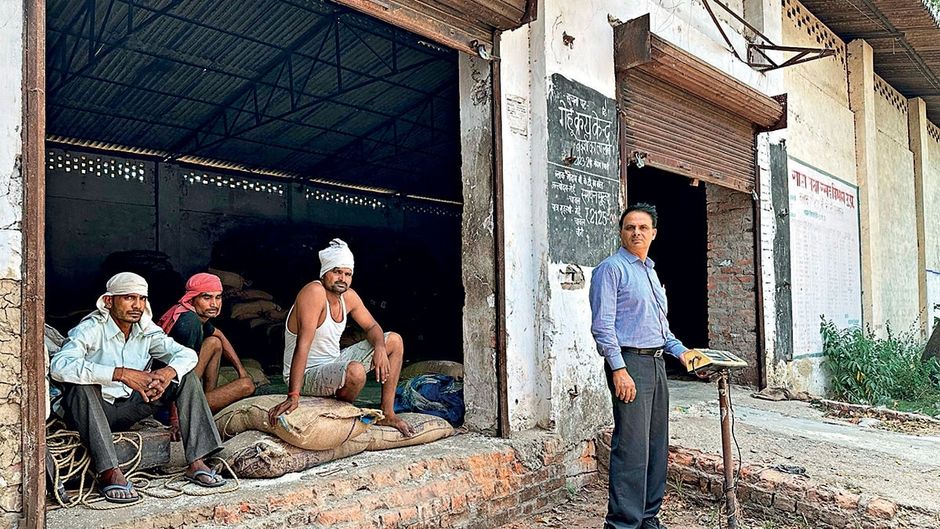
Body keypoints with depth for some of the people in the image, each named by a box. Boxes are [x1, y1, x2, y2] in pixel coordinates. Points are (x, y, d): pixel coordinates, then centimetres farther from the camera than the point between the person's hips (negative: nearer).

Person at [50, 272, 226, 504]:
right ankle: (109, 472, -38)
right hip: (92, 411, -5)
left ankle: (196, 463, -17)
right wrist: (121, 373, -45)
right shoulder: (91, 328, -19)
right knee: (82, 383, -37)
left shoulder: (146, 330, -2)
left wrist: (168, 372, -31)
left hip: (128, 407, 5)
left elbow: (187, 354, -7)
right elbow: (59, 365, -38)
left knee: (186, 375, -9)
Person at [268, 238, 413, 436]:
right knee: (355, 371, -38)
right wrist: (293, 396, -39)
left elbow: (372, 327, 10)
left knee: (394, 340, 5)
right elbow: (303, 344, -33)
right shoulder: (314, 292, -25)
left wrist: (380, 348, -15)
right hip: (307, 375, -9)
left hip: (334, 364, 9)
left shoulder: (348, 295, 0)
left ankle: (387, 414, 9)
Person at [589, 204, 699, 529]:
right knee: (632, 448, -9)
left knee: (657, 445, 12)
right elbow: (602, 325, -14)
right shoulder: (612, 268, -6)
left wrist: (680, 351, 15)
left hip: (656, 362, 9)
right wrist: (619, 369, -21)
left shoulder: (651, 271, 20)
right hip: (629, 361, -9)